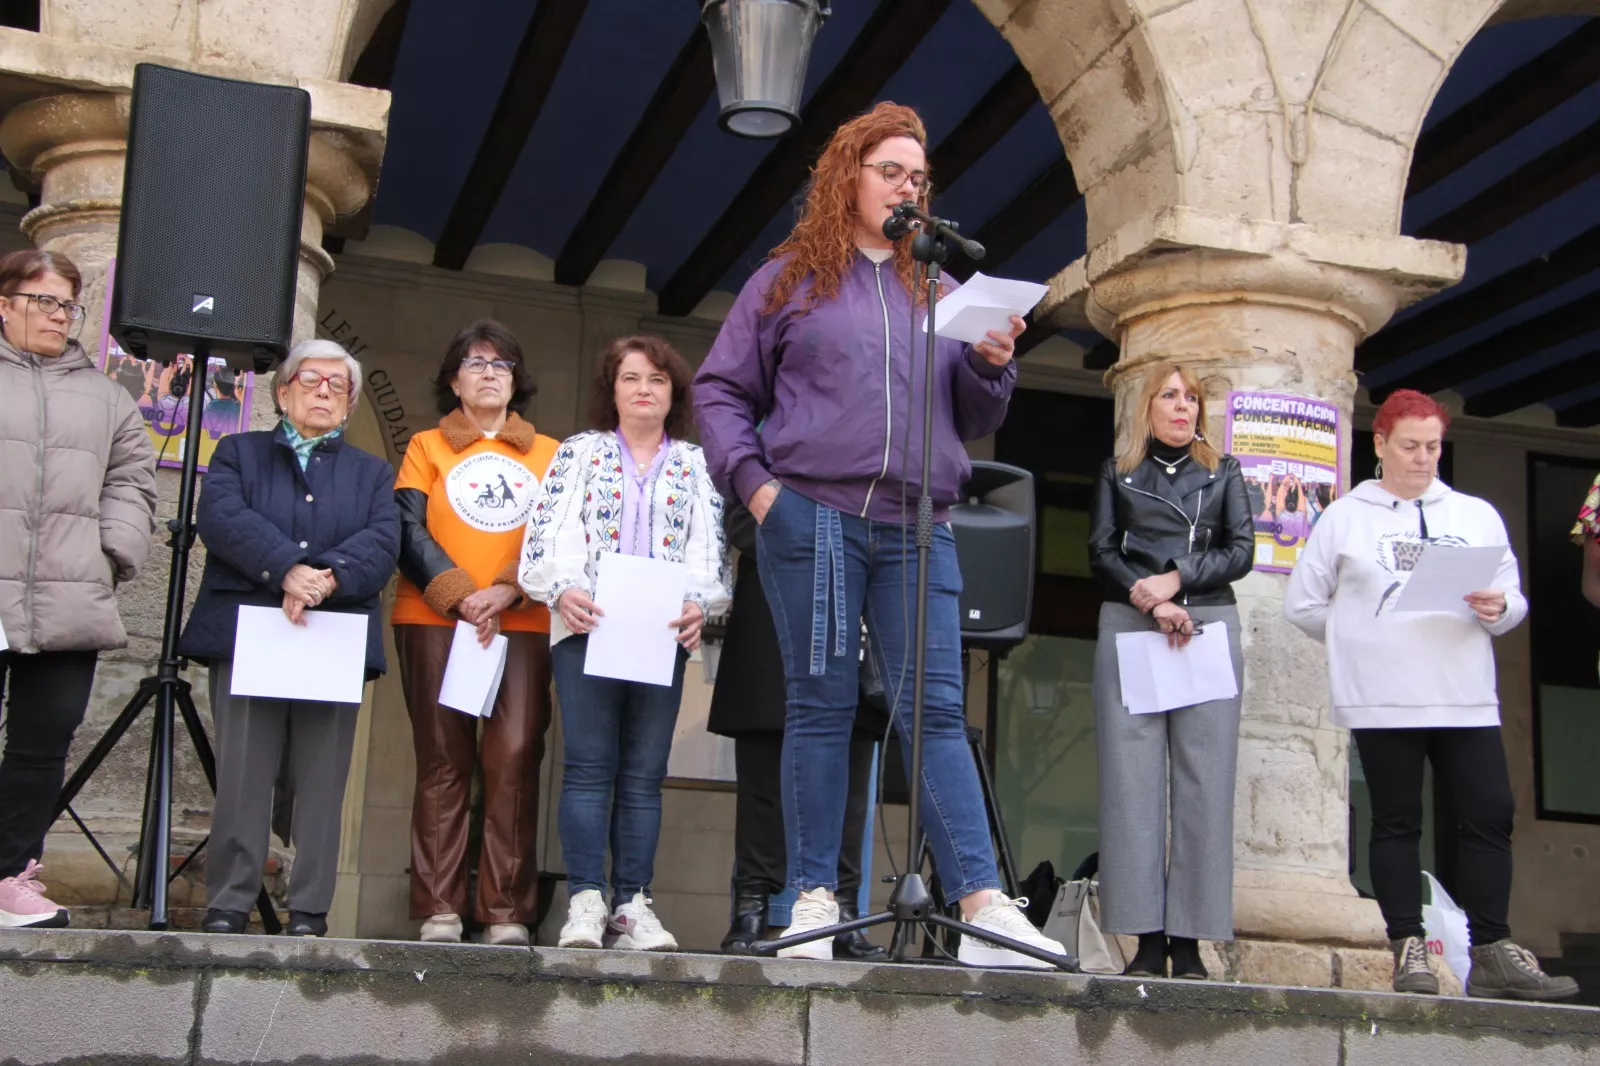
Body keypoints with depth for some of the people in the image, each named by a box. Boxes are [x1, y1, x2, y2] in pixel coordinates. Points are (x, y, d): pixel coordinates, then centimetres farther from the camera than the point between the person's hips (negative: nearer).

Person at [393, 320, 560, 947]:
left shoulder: (548, 455, 16)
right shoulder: (426, 447, 16)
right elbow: (408, 531, 4)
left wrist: (507, 592, -10)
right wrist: (459, 595, -10)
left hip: (523, 625, 0)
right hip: (434, 621, 0)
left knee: (514, 759, -10)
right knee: (444, 761, -3)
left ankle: (507, 914, -8)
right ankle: (439, 912, -2)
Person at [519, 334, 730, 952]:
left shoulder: (695, 465, 17)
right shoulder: (579, 453, 14)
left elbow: (711, 550, 9)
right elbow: (545, 533, 4)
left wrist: (699, 604, -9)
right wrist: (561, 591, -13)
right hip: (585, 626, -1)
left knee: (644, 774, 0)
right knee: (588, 765, -8)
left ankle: (633, 903, 2)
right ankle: (585, 900, -8)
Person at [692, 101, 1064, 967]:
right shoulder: (790, 279, 12)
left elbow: (975, 423, 21)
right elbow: (720, 390, 11)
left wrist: (992, 365, 1)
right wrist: (753, 482, -2)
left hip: (917, 531, 2)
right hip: (811, 516, -2)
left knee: (936, 709, -4)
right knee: (820, 706, 1)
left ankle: (983, 908, -9)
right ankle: (814, 898, 7)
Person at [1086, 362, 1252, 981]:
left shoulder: (1222, 473, 19)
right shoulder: (1118, 472, 17)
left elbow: (1241, 551, 8)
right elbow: (1101, 553, 5)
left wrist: (1177, 579, -7)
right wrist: (1151, 603, -10)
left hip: (1209, 624, 1)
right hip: (1129, 625, -1)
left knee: (1203, 782, -7)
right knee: (1133, 778, -9)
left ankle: (1189, 941, -8)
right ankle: (1147, 939, -9)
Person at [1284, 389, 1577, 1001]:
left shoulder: (1477, 516, 16)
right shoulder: (1344, 518, 9)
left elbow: (1515, 599, 12)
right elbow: (1302, 604, 8)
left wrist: (1498, 609, -10)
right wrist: (1360, 643, 4)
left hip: (1467, 698, 3)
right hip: (1382, 701, -2)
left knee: (1490, 816, -2)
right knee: (1397, 823, 1)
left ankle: (1491, 954, 4)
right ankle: (1408, 950, 4)